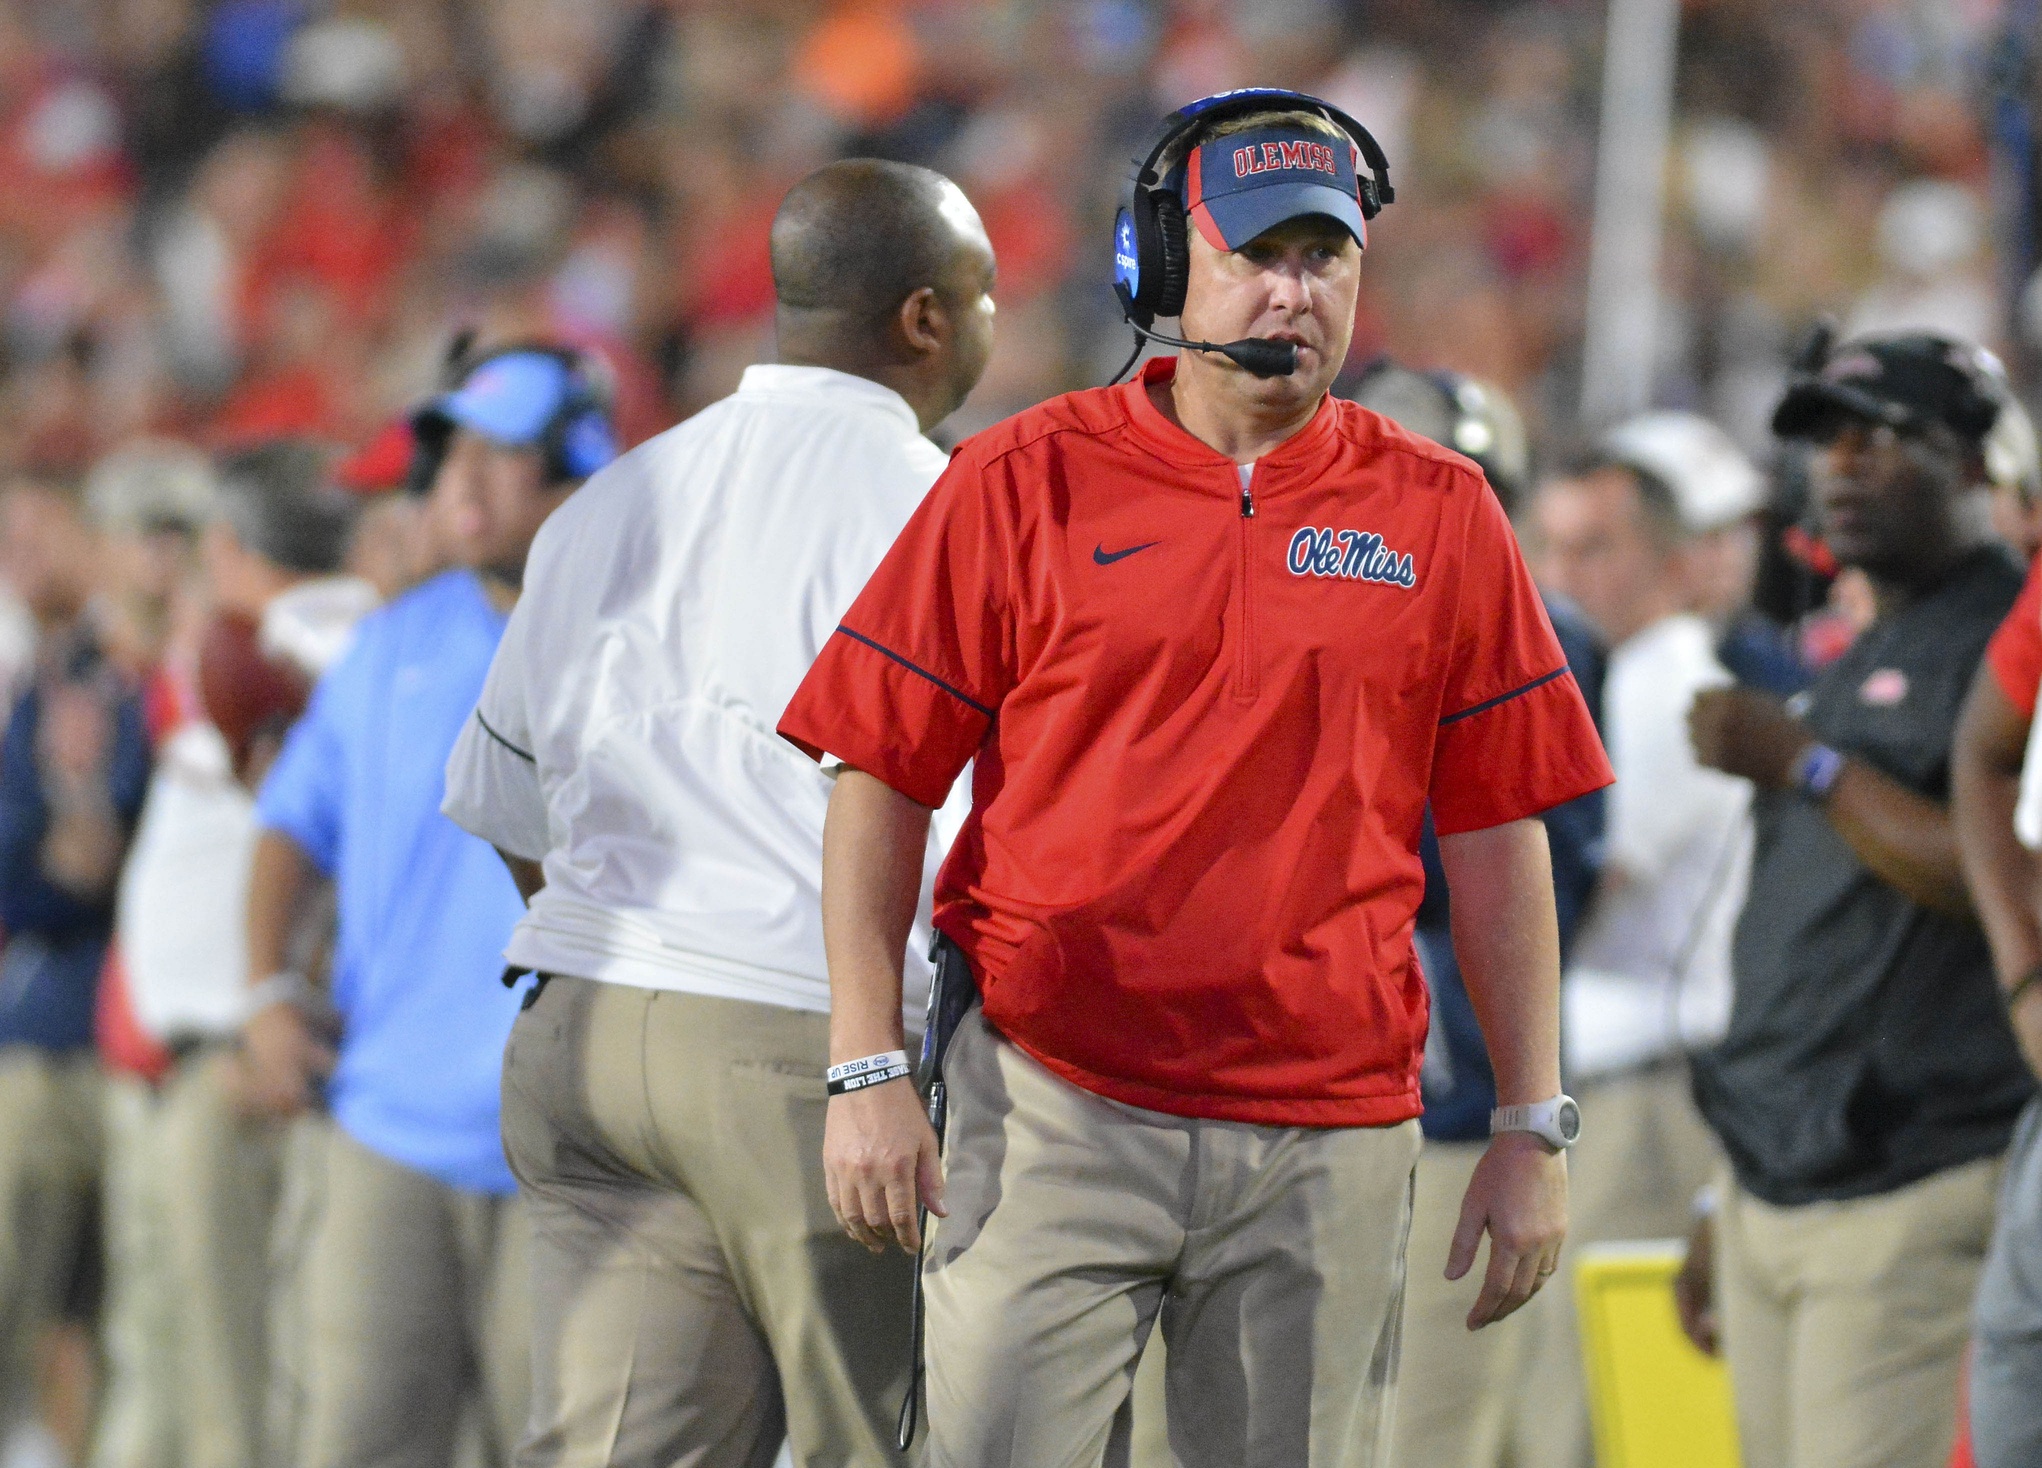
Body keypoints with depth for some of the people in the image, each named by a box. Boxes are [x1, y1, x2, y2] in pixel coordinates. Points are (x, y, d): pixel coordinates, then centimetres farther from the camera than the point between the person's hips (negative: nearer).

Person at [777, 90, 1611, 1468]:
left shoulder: (1441, 514, 8)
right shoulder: (1027, 480, 2)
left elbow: (1495, 834, 9)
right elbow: (882, 781, 2)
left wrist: (1536, 1127, 6)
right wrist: (867, 1070, -6)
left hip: (1330, 1143, 2)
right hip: (1057, 1105, -2)